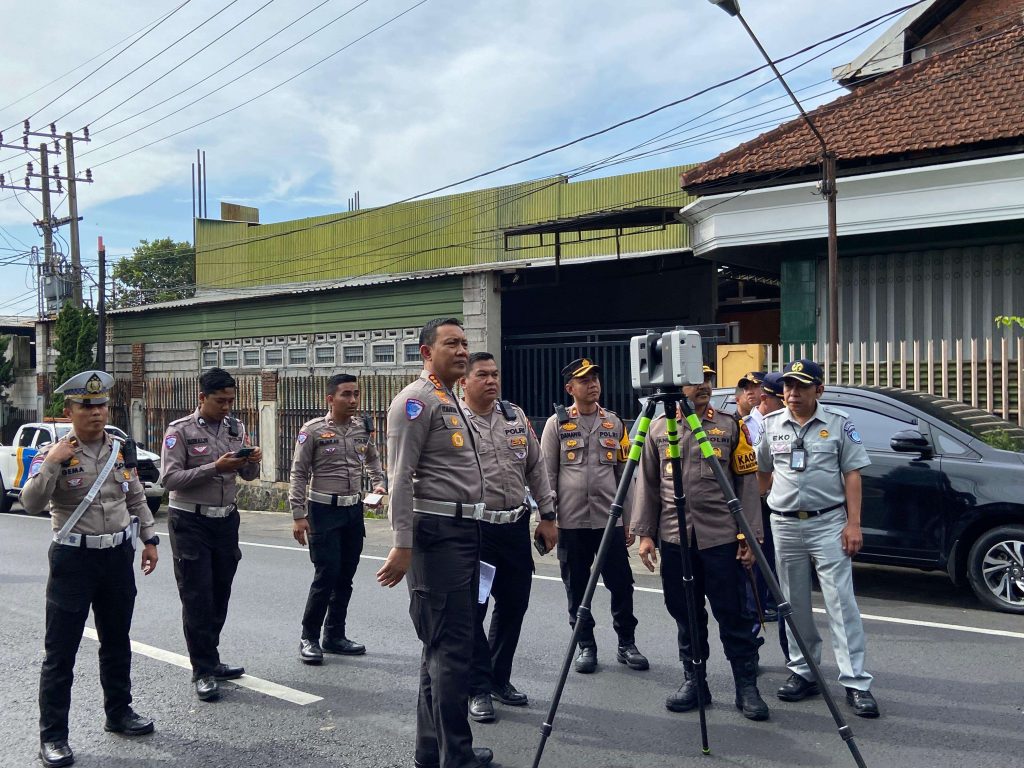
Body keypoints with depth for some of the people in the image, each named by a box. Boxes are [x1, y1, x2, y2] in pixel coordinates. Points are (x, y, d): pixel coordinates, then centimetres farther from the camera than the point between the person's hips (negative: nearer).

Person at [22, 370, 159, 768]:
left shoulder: (121, 449, 5)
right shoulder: (53, 453, -9)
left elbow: (137, 499, 14)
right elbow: (31, 503, -20)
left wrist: (149, 539, 10)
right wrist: (50, 463, -28)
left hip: (118, 556, 5)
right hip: (74, 558, -5)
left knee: (117, 642, 18)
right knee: (60, 651, 2)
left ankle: (119, 712, 34)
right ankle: (52, 735, 12)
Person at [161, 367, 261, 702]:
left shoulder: (235, 427, 7)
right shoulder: (180, 431, -9)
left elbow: (248, 475, 11)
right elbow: (170, 479, -16)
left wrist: (252, 461, -12)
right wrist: (215, 467, -25)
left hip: (225, 520, 5)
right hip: (190, 522, -5)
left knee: (220, 594, 11)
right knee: (197, 597, -2)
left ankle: (209, 660, 24)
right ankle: (203, 671, 4)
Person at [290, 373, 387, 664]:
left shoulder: (363, 428, 5)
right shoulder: (313, 430, -10)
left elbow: (372, 459, 24)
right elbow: (298, 474, -7)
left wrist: (379, 483, 7)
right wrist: (299, 516, -11)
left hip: (354, 510, 5)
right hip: (324, 511, -5)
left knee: (345, 578, 10)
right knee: (326, 577, -7)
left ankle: (334, 636, 23)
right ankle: (309, 638, 9)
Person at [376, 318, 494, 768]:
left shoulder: (452, 403, 20)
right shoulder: (416, 400, -9)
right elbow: (400, 478, -16)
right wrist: (402, 545, -21)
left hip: (464, 532, 10)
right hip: (438, 534, -10)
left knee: (443, 646, 14)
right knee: (451, 647, -7)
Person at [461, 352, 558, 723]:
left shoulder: (516, 417, 10)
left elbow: (536, 469, 14)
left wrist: (547, 517, 11)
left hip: (516, 525, 5)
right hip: (474, 528, -5)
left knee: (514, 604, 13)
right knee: (473, 608, 1)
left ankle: (500, 678, 30)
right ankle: (478, 688, 14)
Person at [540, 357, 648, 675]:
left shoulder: (614, 423, 9)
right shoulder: (557, 423, 1)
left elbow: (624, 474, 11)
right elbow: (547, 475, 1)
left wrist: (629, 520, 8)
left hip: (610, 518, 2)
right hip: (571, 521, -2)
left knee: (621, 584, 3)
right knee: (577, 587, 6)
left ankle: (627, 643, 18)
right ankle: (586, 646, 20)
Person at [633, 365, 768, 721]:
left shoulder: (729, 426, 4)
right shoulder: (659, 428, 8)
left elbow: (746, 483, 2)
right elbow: (648, 484, 10)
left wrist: (750, 535, -4)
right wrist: (645, 532, 4)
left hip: (721, 537, -2)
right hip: (674, 537, 2)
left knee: (733, 614, 1)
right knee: (685, 615, 9)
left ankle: (746, 685, 11)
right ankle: (693, 680, 22)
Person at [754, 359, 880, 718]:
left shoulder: (839, 422, -1)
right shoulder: (771, 424, 6)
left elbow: (852, 474, -2)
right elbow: (762, 472, 17)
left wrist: (853, 523, -8)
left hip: (828, 523, -3)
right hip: (784, 524, 3)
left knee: (841, 602, -6)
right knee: (795, 604, 10)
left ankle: (856, 683, -3)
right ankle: (802, 672, 21)